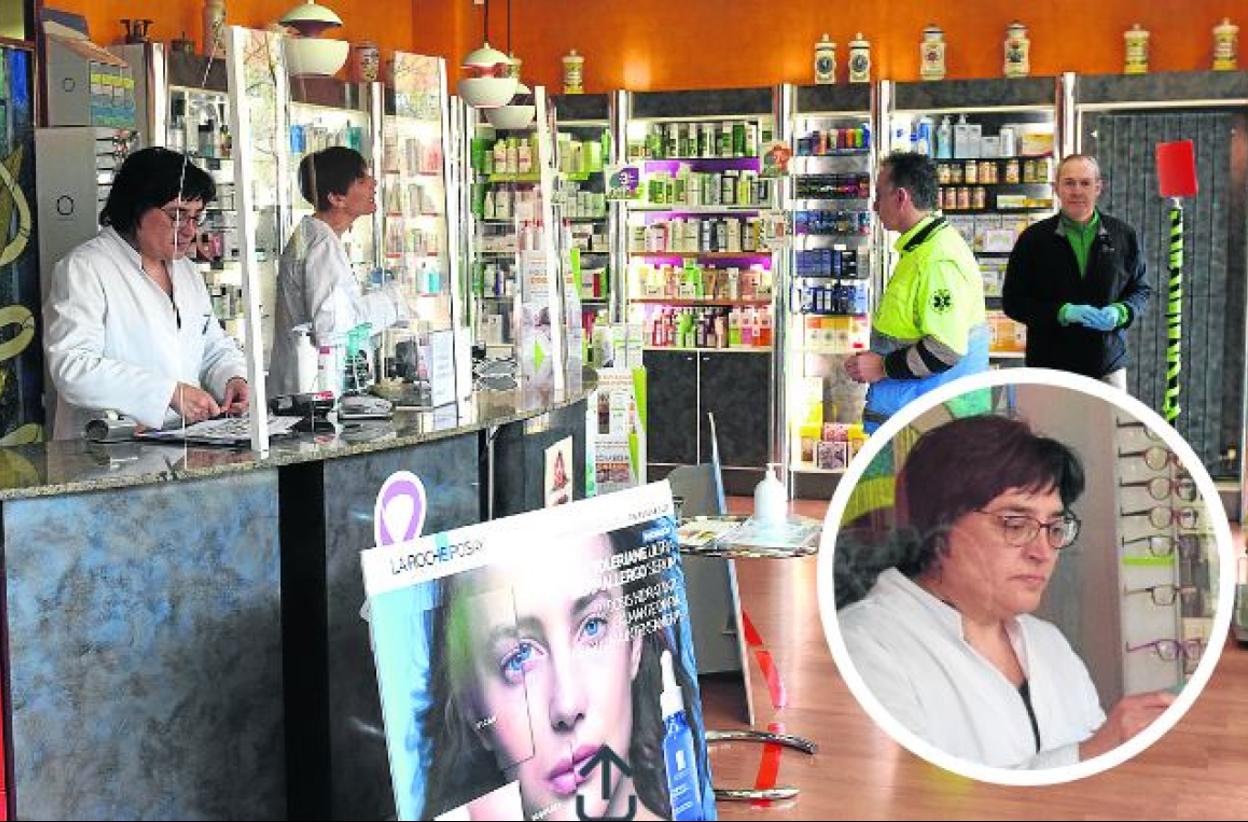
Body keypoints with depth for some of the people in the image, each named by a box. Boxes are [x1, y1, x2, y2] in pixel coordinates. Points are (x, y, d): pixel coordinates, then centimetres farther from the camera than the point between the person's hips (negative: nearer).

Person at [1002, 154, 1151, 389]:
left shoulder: (1123, 236, 7)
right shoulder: (1034, 239, 2)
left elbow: (1141, 290, 14)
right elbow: (1013, 301, -1)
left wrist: (1120, 312, -9)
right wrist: (1062, 312, -15)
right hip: (1050, 367, -2)